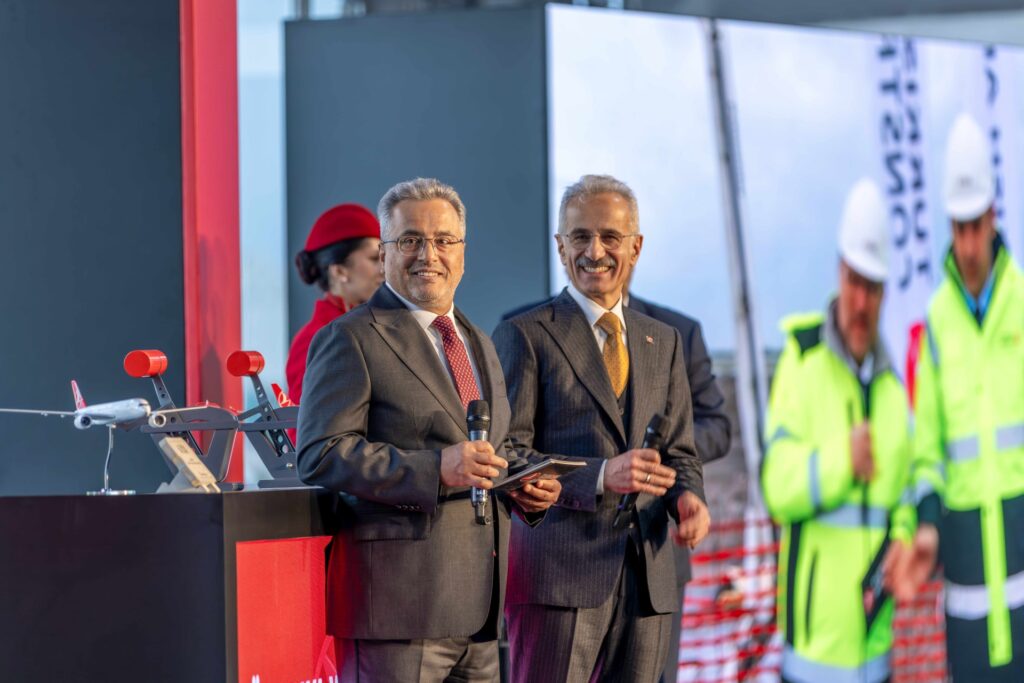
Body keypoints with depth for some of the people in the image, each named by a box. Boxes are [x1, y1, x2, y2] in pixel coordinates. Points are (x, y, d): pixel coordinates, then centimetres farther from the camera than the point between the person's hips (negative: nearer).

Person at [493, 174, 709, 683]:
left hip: (648, 581, 5)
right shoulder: (524, 336, 1)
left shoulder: (662, 342, 19)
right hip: (559, 574, -5)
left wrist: (688, 496, -3)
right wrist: (600, 477, -19)